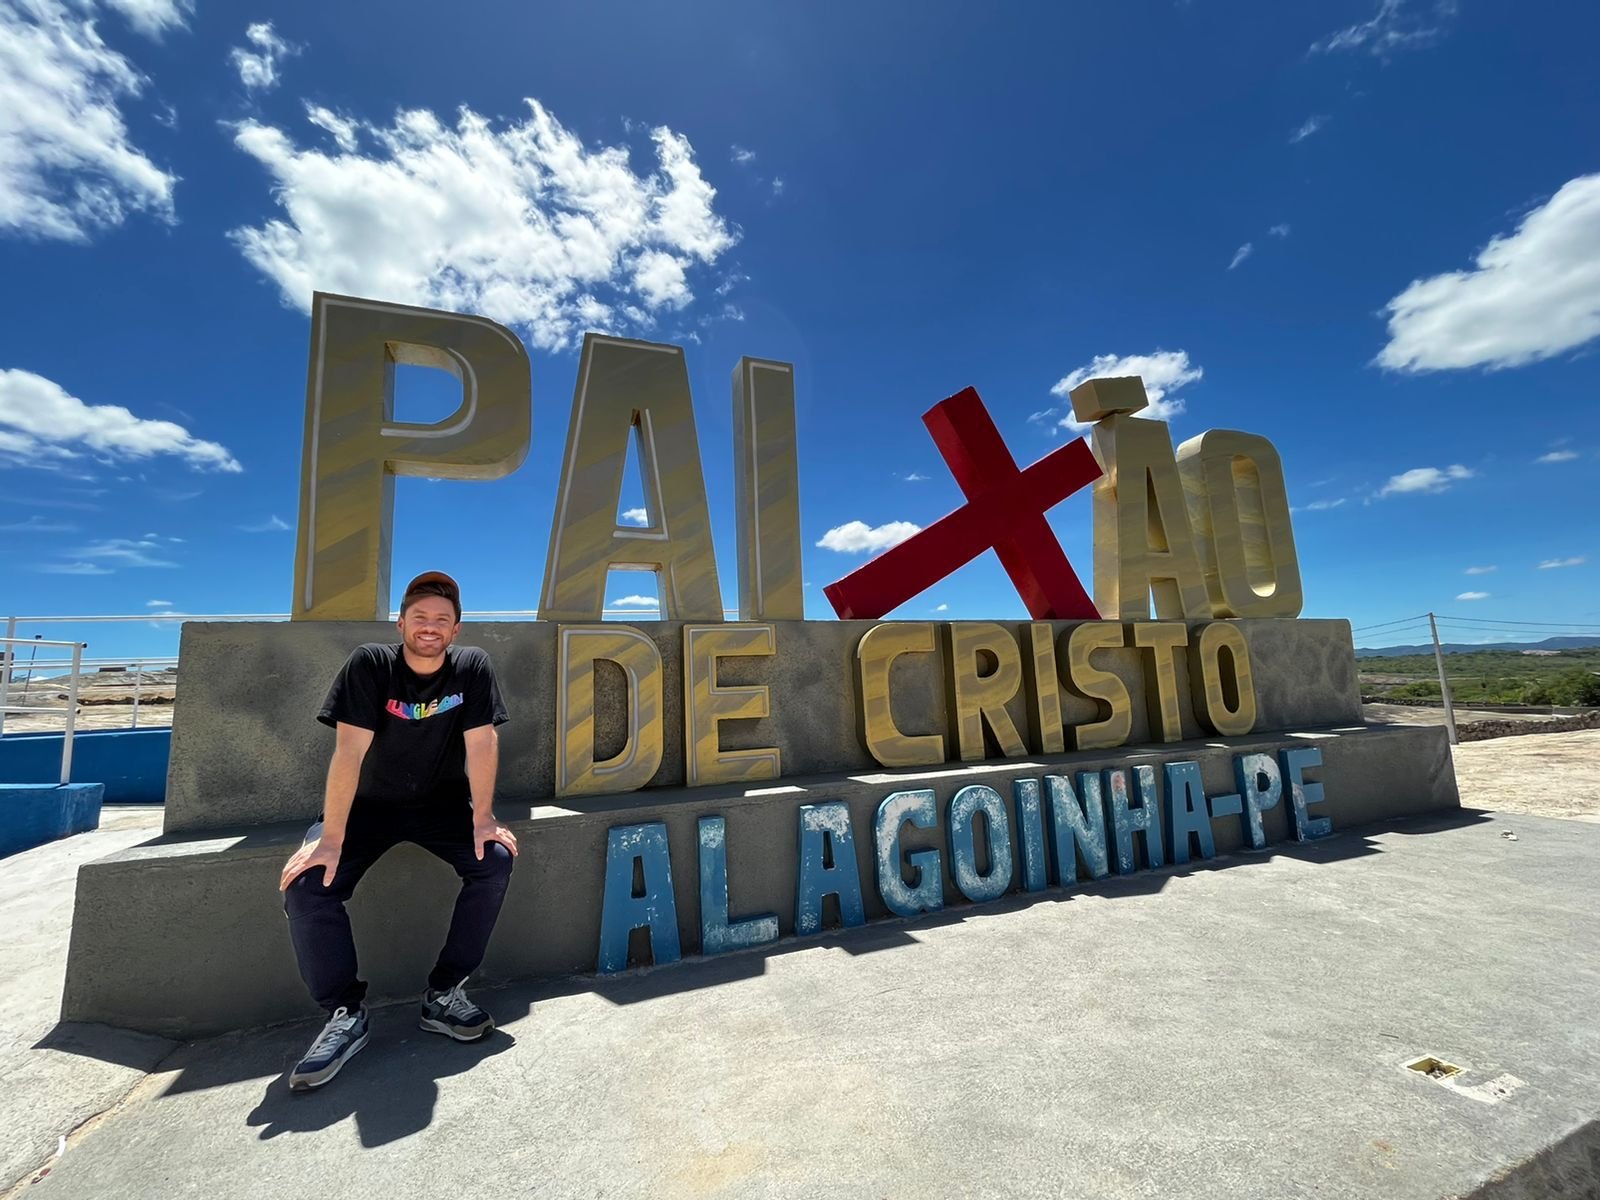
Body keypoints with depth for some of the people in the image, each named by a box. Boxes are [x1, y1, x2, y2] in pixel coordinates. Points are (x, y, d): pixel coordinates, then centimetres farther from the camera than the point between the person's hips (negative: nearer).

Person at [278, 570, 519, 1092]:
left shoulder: (472, 666, -14)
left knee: (496, 860, -22)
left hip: (443, 805, 0)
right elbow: (349, 750, -21)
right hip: (371, 804, 0)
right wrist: (331, 837, -24)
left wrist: (482, 817, -21)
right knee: (305, 887, -22)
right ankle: (346, 1012, -6)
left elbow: (481, 744, -16)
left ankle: (444, 995, -7)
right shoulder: (369, 664, -17)